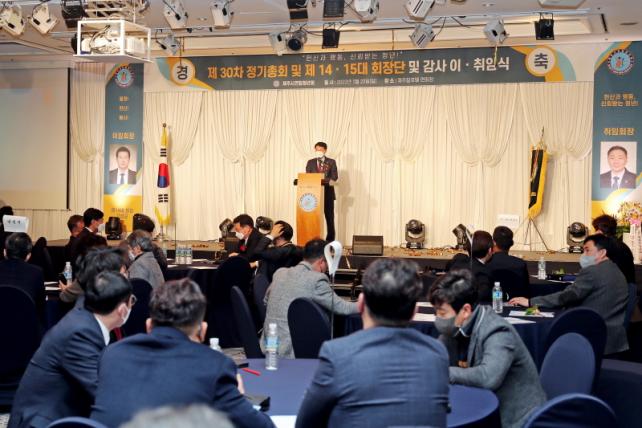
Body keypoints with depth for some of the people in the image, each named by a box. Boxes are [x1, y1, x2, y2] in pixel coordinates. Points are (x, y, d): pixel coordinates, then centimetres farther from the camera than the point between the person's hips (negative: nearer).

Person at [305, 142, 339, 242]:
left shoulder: (331, 162, 6)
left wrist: (323, 180, -23)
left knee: (329, 217, 1)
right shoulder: (310, 162, 11)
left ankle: (330, 240, 6)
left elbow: (334, 177, -5)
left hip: (328, 193, -1)